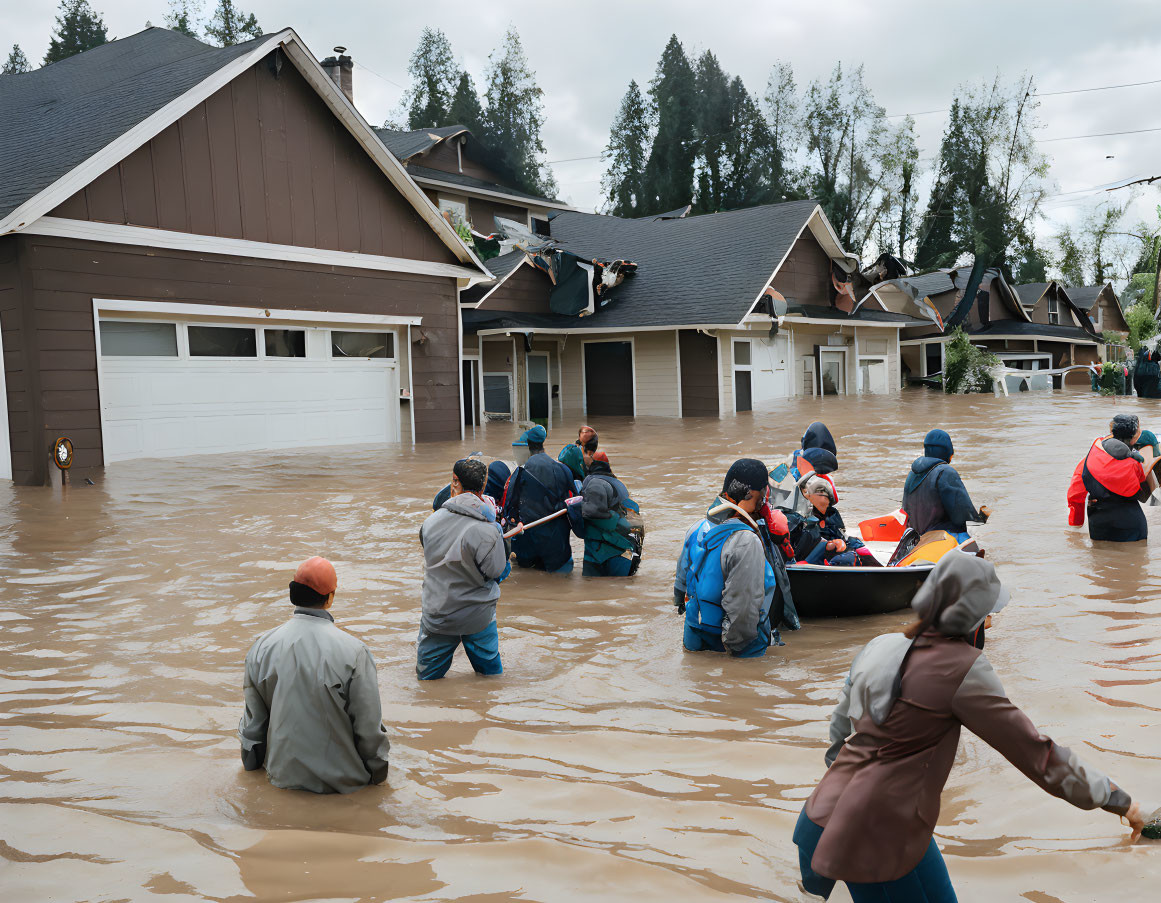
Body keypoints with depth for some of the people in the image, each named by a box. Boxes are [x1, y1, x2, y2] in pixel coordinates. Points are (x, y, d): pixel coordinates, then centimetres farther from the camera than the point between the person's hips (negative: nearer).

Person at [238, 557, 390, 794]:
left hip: (284, 776, 5)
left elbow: (253, 717, 3)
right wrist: (378, 771, 3)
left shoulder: (262, 647, -9)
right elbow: (369, 725, -14)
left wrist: (252, 761, 20)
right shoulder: (353, 651, -20)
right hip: (341, 780, -5)